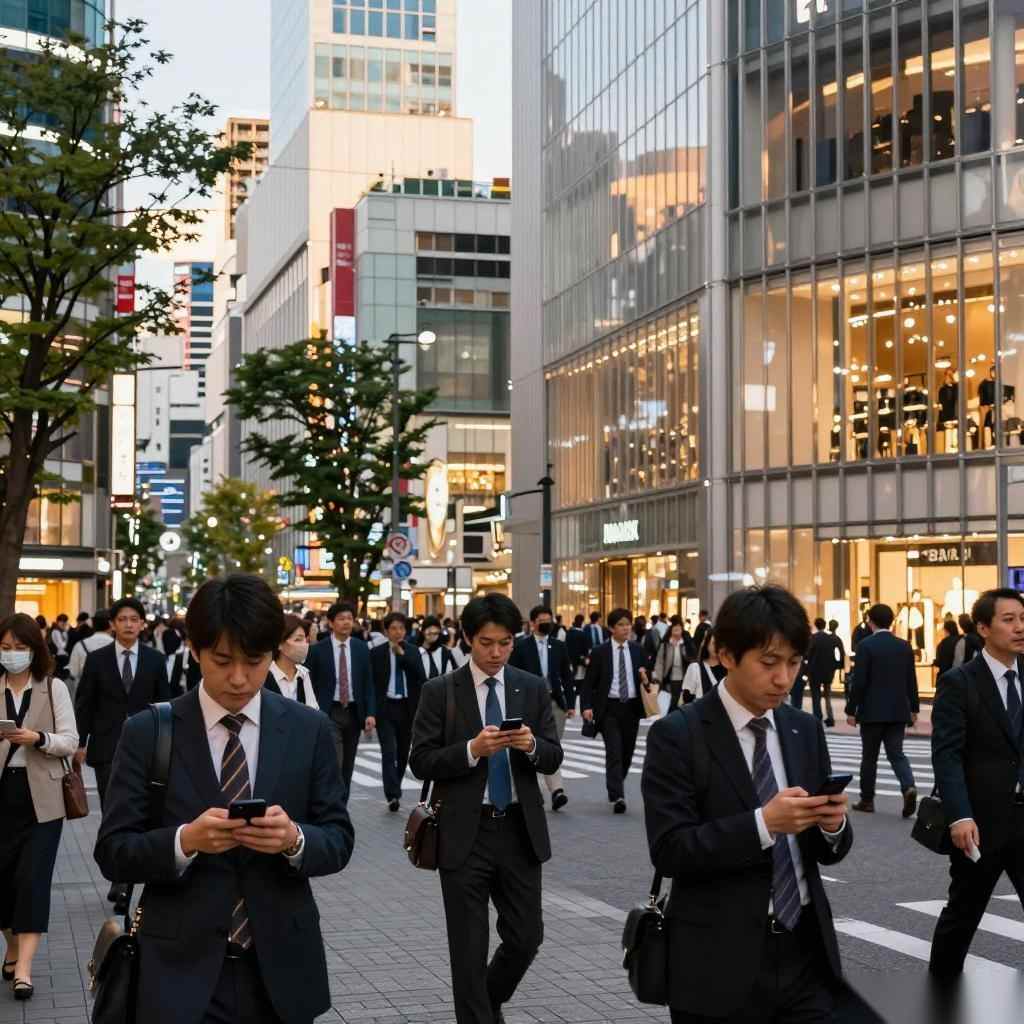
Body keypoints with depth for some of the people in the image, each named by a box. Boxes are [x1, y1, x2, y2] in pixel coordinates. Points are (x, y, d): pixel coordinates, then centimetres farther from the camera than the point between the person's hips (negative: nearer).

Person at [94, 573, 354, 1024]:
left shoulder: (309, 730, 0)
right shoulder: (147, 733, -4)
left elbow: (338, 840, 1)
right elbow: (112, 851, -5)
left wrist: (294, 838, -20)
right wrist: (185, 840, -23)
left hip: (280, 969, 2)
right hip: (182, 970, -2)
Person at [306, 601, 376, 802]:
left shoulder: (361, 648, 6)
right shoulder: (318, 650, -3)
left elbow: (368, 683, 6)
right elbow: (310, 685, -2)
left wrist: (370, 713, -3)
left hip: (353, 712, 4)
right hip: (329, 714, -4)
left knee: (348, 766, 11)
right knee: (334, 764, -14)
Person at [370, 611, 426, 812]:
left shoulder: (412, 652, 6)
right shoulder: (377, 653, 2)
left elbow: (421, 677, -8)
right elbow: (371, 682, 2)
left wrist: (402, 654, -13)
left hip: (408, 707, 3)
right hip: (386, 707, -3)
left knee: (403, 752, 11)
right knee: (389, 752, -13)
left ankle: (395, 791, 27)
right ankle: (393, 795, -19)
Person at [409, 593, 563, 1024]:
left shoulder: (533, 689, 6)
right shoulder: (440, 692, -3)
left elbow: (553, 759, 5)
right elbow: (421, 762, -7)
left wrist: (532, 745, -17)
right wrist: (472, 749, -21)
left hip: (520, 830, 3)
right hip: (465, 834, -3)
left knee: (526, 938, 9)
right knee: (469, 949, 3)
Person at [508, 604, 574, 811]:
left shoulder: (559, 646, 11)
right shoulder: (521, 646, 0)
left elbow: (567, 677, 11)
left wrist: (571, 704, 4)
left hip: (555, 703, 3)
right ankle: (556, 790, -10)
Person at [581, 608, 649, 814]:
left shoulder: (638, 651, 8)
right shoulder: (600, 652, -1)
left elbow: (644, 679, 15)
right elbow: (589, 683, -1)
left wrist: (645, 680, -9)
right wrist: (587, 707, -14)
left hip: (632, 707, 4)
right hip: (609, 708, -4)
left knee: (627, 752, 12)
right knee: (614, 752, -13)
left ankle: (615, 789, 33)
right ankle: (617, 796, -17)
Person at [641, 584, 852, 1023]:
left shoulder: (806, 729, 8)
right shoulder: (676, 735, -8)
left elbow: (827, 850, 10)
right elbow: (670, 850, -15)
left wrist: (833, 823, -12)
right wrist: (764, 823, -25)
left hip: (806, 953, 4)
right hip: (722, 965, -4)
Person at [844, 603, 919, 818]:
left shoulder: (866, 645, -10)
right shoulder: (904, 646, 5)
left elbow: (859, 681, -12)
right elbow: (911, 681, 8)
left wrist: (851, 710, -5)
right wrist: (913, 708, 17)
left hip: (872, 711, -4)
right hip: (898, 711, 4)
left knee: (869, 757, 8)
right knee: (896, 753, 7)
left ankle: (867, 799, 15)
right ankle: (908, 787, -17)